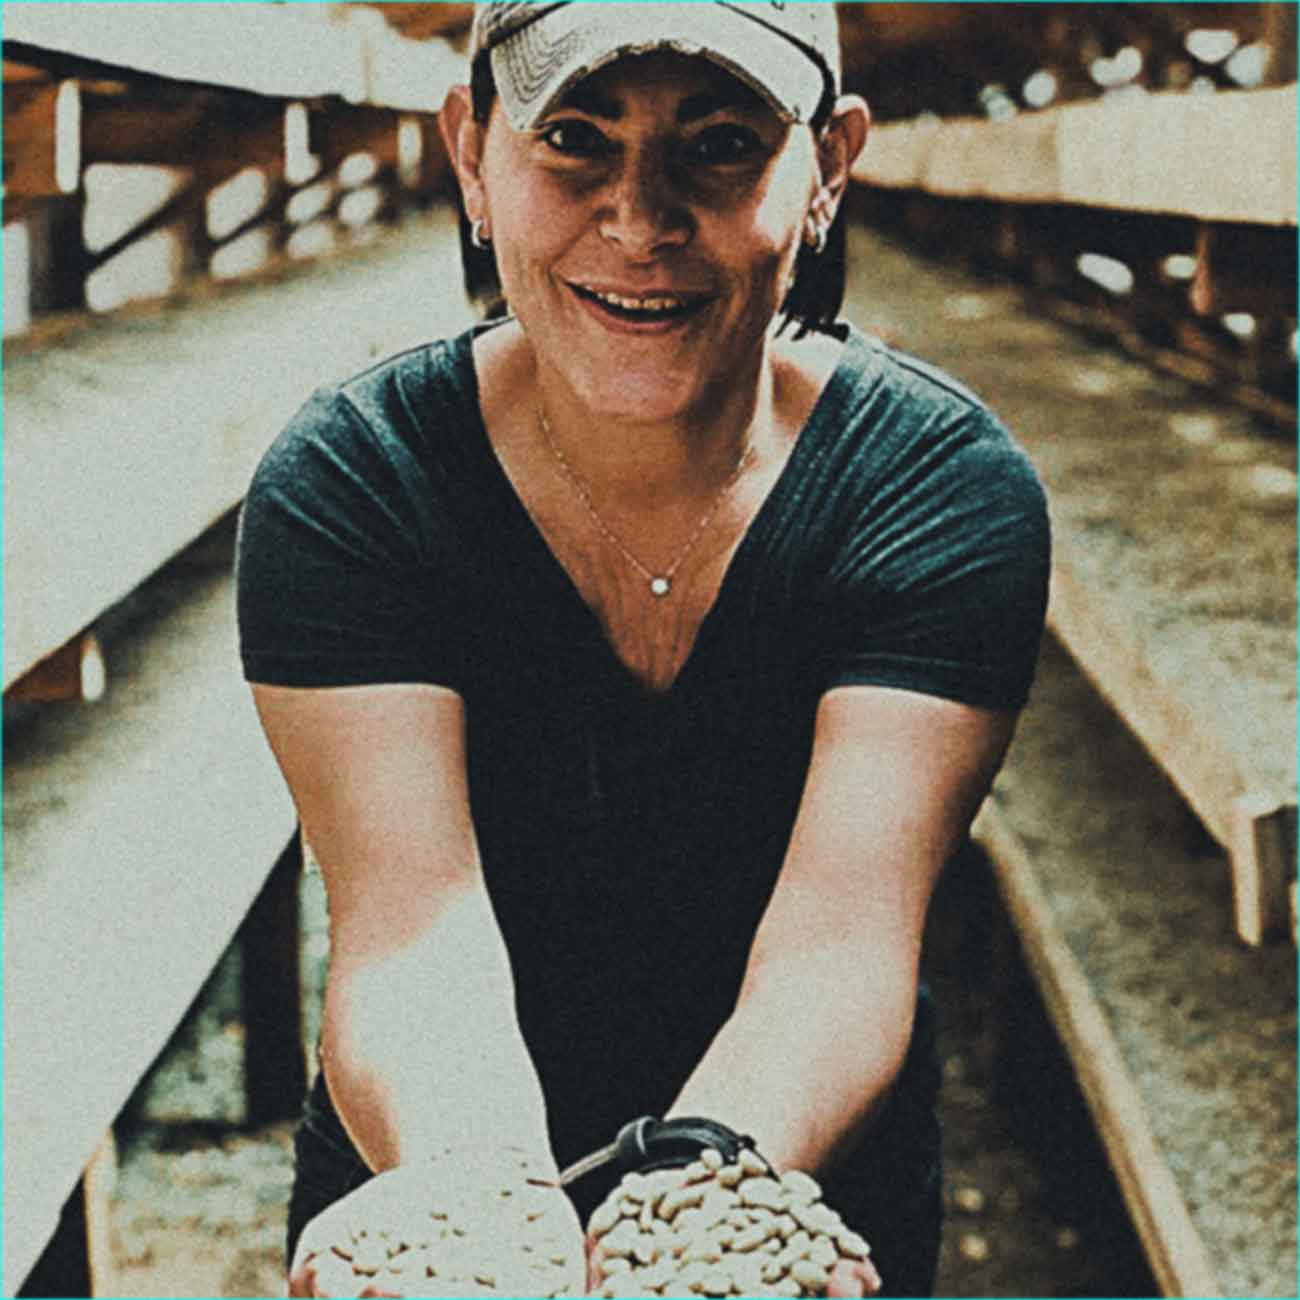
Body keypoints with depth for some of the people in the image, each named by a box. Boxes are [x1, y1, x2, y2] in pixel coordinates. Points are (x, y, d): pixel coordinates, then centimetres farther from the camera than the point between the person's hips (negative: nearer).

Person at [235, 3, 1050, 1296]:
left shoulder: (949, 491, -17)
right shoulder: (340, 487, -17)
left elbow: (841, 937, -26)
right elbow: (416, 932, -26)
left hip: (813, 1196, 0)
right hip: (418, 1185, 0)